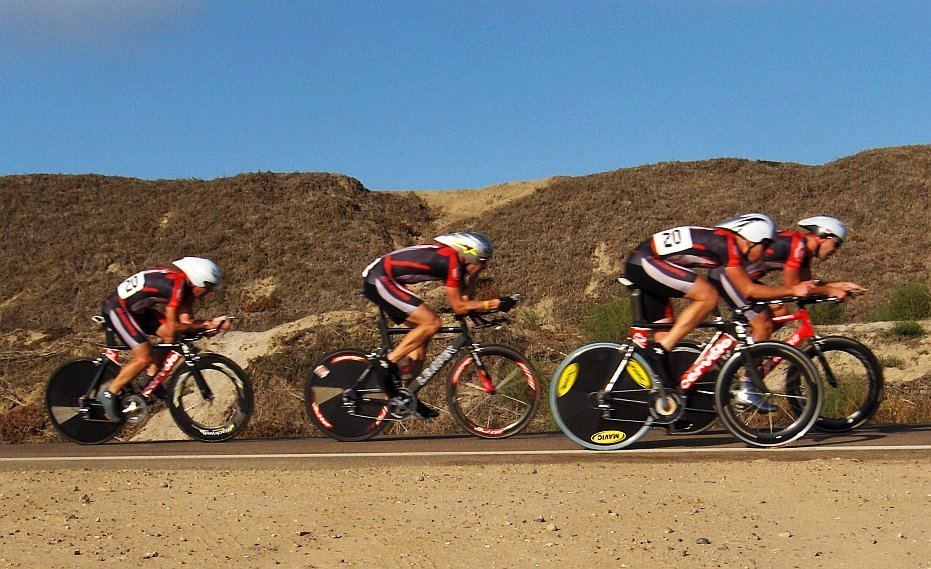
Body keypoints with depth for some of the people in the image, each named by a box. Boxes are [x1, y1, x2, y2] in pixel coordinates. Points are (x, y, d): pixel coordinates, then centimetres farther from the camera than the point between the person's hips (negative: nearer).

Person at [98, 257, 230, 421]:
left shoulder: (185, 284, 1)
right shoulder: (176, 285, -27)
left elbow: (185, 321, -2)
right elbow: (173, 327, -25)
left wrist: (212, 322, -14)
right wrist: (203, 326, -16)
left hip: (136, 308, 10)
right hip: (117, 309, -10)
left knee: (171, 338, 1)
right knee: (145, 357, -17)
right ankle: (109, 393, -3)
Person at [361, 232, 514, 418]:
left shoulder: (451, 257, 12)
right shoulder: (450, 260, -17)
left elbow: (465, 297, 13)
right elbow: (458, 306, -15)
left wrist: (474, 274, 3)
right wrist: (494, 303, -13)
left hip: (376, 280, 11)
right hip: (379, 279, -11)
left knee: (422, 332, 11)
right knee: (431, 323, -17)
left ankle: (406, 394, 13)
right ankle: (388, 364, -11)